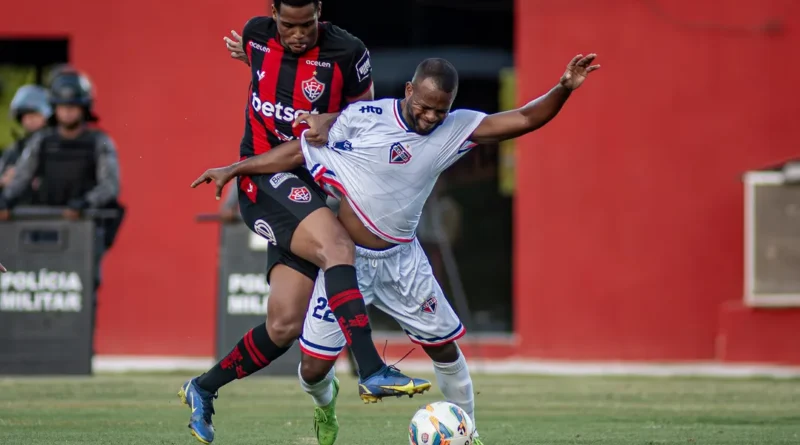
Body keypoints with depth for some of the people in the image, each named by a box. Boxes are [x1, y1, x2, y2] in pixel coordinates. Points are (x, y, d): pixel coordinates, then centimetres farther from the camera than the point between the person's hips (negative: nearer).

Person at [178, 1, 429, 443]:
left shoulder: (348, 54, -7)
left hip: (310, 188, 2)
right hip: (264, 180, -2)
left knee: (284, 325, -2)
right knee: (336, 245, -31)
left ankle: (203, 389, 22)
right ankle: (372, 372, -41)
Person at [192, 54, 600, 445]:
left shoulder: (456, 130, -4)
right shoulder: (363, 118, -14)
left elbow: (525, 119, -6)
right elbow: (302, 151, -7)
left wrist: (563, 89, -22)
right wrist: (234, 170, -7)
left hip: (400, 262, 3)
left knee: (445, 345, 6)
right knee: (314, 367, -3)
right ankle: (325, 405, 33)